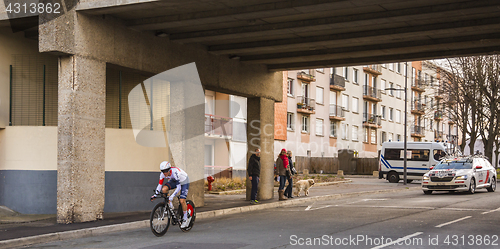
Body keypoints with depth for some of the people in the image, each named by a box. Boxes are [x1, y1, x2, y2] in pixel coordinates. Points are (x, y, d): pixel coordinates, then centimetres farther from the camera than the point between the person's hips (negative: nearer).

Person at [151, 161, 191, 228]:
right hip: (173, 181, 6)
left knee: (182, 201, -19)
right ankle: (170, 205, 0)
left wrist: (172, 196, -47)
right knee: (164, 189, -23)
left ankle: (186, 219, 1)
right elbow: (160, 184, -10)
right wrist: (155, 195, -17)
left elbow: (178, 187, -40)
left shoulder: (175, 172, -39)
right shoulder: (162, 174, -21)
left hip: (183, 182, -6)